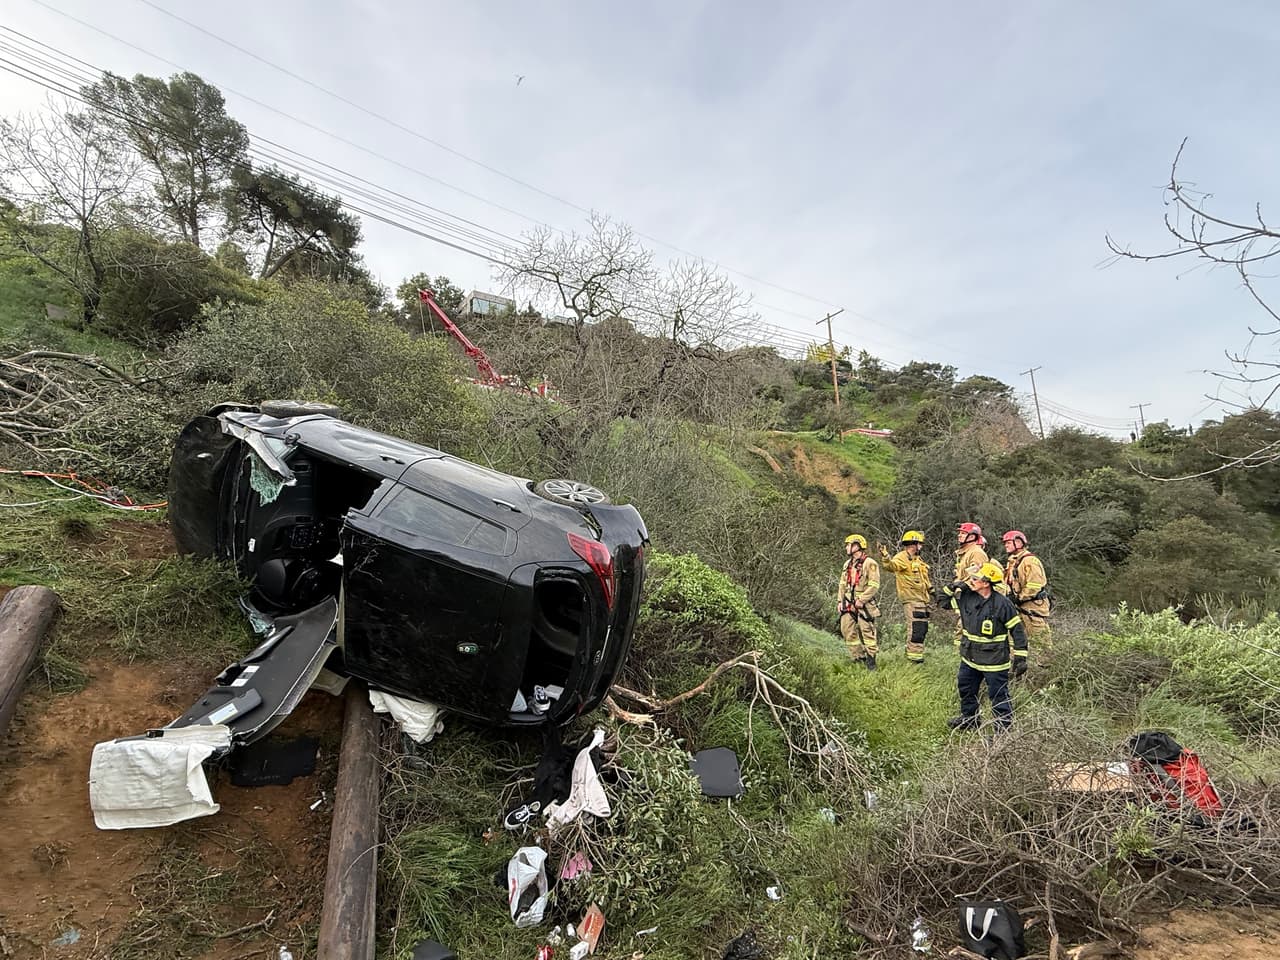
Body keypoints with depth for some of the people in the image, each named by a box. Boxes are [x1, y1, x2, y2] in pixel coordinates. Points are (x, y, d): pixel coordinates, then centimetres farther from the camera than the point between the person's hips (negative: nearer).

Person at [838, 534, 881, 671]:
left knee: (867, 632, -4)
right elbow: (842, 584, 20)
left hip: (864, 605, -7)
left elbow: (874, 586, -14)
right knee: (847, 631, 4)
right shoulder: (847, 564, 16)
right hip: (848, 605, 7)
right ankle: (859, 659, 16)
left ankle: (871, 661, 8)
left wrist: (862, 600, -18)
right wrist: (839, 601, 11)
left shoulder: (869, 563, -8)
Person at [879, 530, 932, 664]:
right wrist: (885, 556, -53)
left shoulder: (918, 559, 20)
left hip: (922, 600, 10)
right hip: (911, 600, -10)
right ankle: (914, 660, -7)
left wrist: (932, 591, 31)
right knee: (916, 630, -11)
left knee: (922, 629, 14)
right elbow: (891, 565, -34)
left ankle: (917, 656, 24)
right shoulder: (902, 557, -11)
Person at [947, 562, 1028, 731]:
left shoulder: (1003, 603, -20)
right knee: (965, 689, 21)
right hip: (970, 658, 7)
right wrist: (953, 587, -8)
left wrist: (1020, 657, -12)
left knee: (998, 696, 4)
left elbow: (1017, 631, -13)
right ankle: (969, 720, 41)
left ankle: (1004, 729, 19)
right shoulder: (966, 596, -5)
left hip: (994, 660, -7)